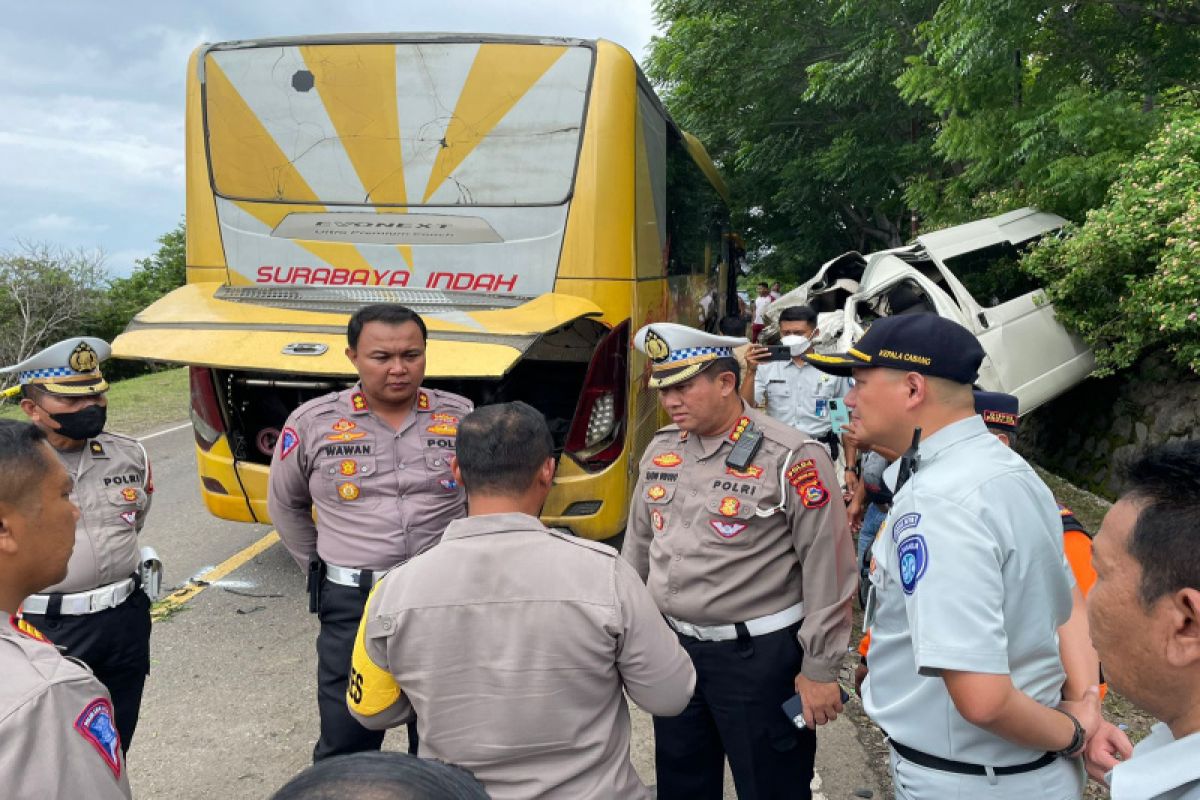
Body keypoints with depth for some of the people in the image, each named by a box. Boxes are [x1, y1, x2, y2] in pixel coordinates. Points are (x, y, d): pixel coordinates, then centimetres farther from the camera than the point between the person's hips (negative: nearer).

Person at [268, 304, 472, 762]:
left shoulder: (463, 418, -2)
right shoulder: (313, 423, -4)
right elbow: (285, 506, 11)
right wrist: (321, 571, 9)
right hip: (352, 607, 0)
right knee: (345, 749, 12)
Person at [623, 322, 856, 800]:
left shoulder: (789, 458, -17)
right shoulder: (660, 450, 4)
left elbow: (829, 570, -14)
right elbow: (638, 544, 15)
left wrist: (820, 669, -12)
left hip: (758, 654, -6)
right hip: (673, 647, 6)